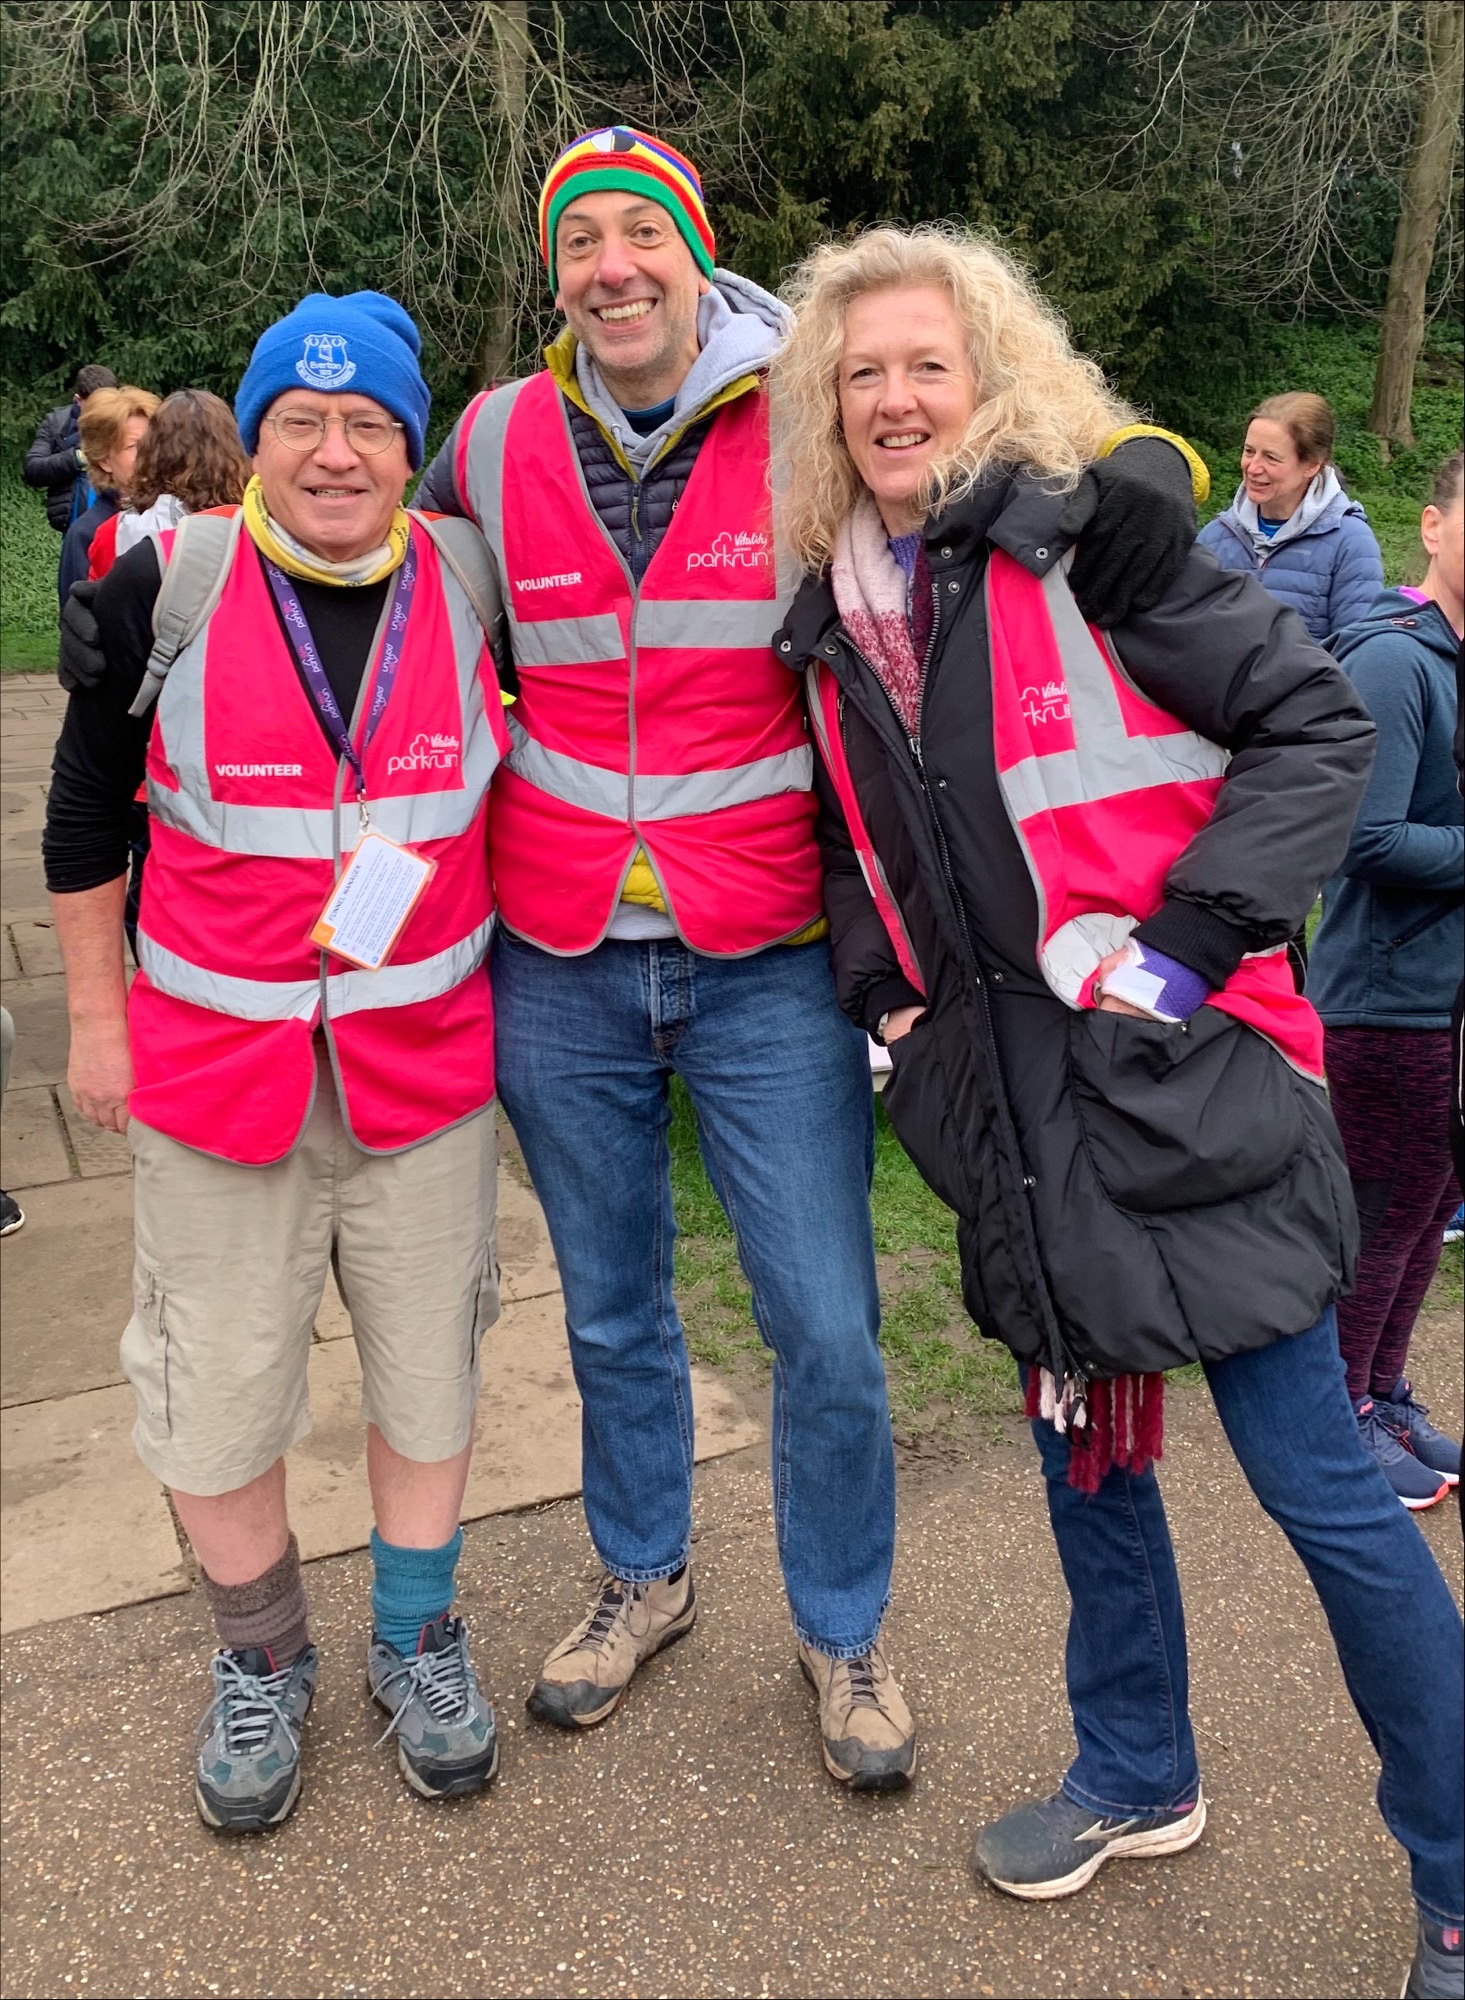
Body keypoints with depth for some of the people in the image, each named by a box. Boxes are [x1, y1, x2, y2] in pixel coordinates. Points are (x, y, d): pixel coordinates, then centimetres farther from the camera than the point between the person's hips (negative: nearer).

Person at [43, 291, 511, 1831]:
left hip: (425, 1050, 2)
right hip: (214, 1052, -1)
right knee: (216, 1388, 8)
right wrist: (95, 1014, 4)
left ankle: (413, 1638, 36)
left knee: (426, 1361, 12)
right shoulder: (168, 585, -7)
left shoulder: (469, 581, -2)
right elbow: (86, 808, 3)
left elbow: (520, 775, 13)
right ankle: (260, 1660, 34)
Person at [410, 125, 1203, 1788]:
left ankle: (842, 1628, 29)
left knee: (827, 1334, 2)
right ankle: (642, 1576, 43)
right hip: (559, 966, 3)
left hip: (768, 964, -2)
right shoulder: (494, 444, 2)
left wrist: (1131, 470, -13)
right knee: (610, 1309, 18)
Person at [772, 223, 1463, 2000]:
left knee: (1315, 1481, 1)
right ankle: (1137, 1778, 41)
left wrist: (1196, 945, -15)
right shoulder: (836, 617, 10)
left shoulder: (1086, 536, -7)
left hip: (1182, 1072, -6)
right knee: (1085, 1447, 18)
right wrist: (879, 980, 7)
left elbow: (1315, 723, -9)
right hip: (1009, 1099, 6)